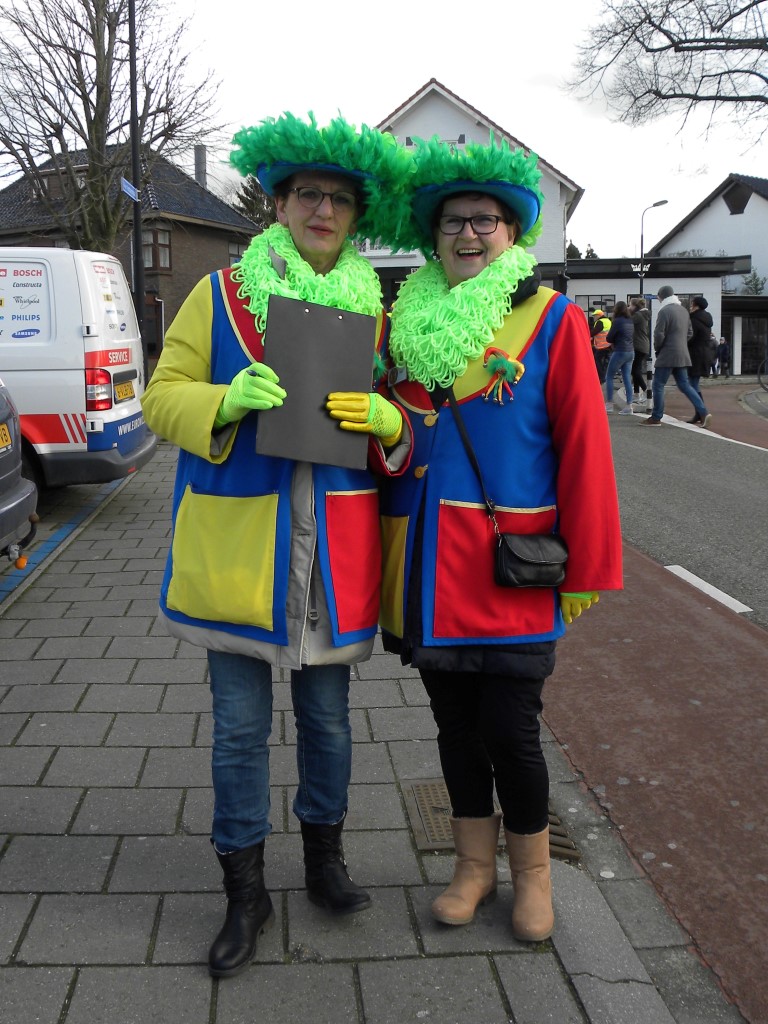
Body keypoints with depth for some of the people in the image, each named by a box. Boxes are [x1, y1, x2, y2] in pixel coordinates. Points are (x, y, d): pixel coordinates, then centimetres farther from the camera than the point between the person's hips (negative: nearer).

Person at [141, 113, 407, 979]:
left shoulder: (372, 309, 7)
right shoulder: (217, 295, 0)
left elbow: (405, 418, 10)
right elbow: (162, 397, -2)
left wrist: (386, 419, -14)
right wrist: (228, 402, -22)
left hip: (333, 555, 2)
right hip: (236, 551, -2)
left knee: (328, 719, 15)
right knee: (240, 728, 7)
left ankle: (323, 857, 38)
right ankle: (245, 892, 25)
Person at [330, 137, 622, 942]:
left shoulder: (553, 321, -4)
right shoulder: (405, 322, 8)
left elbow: (583, 449, -6)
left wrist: (586, 569, -7)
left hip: (510, 573, -4)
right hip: (428, 569, 4)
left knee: (510, 730, 2)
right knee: (454, 722, 14)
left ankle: (531, 871, 28)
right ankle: (474, 864, 33)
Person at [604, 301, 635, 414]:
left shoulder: (617, 321, -13)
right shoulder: (630, 321, 8)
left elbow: (609, 338, -10)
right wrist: (618, 341, 9)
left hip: (620, 352, -7)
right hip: (630, 352, 7)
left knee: (609, 377, 6)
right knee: (627, 379, 7)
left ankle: (609, 404, 6)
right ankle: (629, 406, 4)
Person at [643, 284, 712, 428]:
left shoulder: (664, 311, -13)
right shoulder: (684, 310, 13)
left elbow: (659, 334, -16)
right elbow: (690, 332, 18)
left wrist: (657, 349, 0)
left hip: (667, 355, -8)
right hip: (682, 355, 8)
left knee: (658, 385, 1)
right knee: (684, 385, 11)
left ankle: (656, 418, 3)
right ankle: (703, 413, 3)